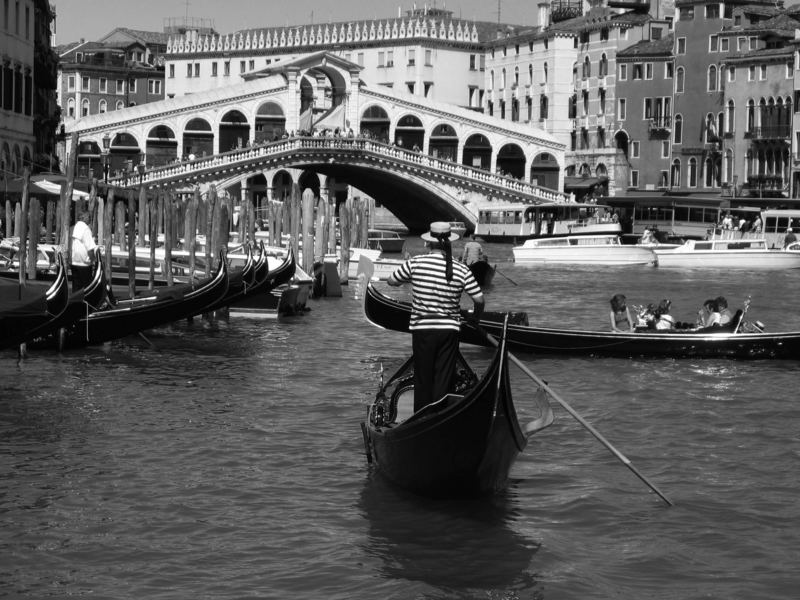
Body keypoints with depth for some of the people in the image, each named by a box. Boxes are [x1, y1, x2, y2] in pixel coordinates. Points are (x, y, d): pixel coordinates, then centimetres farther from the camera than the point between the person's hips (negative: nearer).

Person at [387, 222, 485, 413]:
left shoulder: (415, 263, -8)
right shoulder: (462, 270, -5)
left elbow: (392, 281, 5)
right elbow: (479, 299, -4)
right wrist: (476, 316, 16)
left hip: (422, 329, 0)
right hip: (450, 329, 0)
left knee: (423, 378, 10)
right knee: (444, 379, 6)